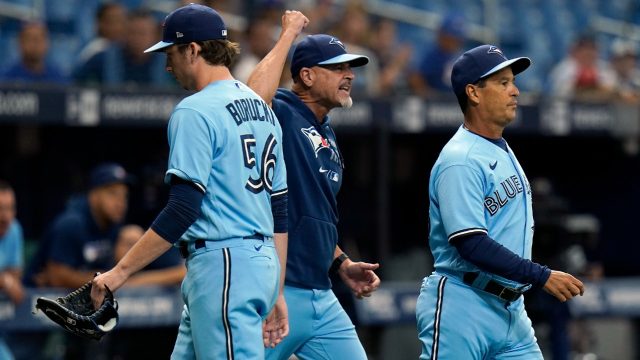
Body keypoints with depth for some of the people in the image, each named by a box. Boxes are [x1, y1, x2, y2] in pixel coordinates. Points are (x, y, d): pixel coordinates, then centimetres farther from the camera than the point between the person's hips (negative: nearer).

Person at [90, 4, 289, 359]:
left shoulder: (195, 112, -11)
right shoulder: (262, 109, 17)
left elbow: (182, 210, -18)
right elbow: (279, 209, 19)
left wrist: (121, 271, -15)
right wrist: (277, 291, 23)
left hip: (223, 265, -9)